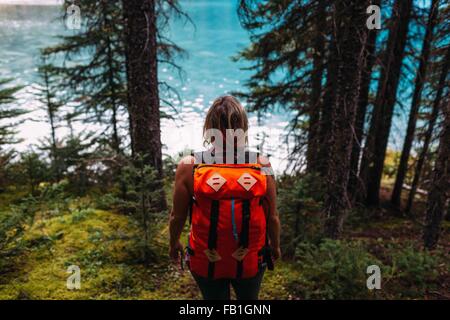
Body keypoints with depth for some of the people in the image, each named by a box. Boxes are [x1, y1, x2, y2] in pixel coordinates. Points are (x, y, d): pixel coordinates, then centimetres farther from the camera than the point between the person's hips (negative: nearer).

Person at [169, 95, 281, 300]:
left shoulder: (189, 167, -22)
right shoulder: (262, 166, -20)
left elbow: (177, 216, -8)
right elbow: (272, 217, -7)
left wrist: (174, 244, 12)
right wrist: (275, 246, 13)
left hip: (206, 262, 0)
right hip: (251, 261, 1)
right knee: (249, 297, 29)